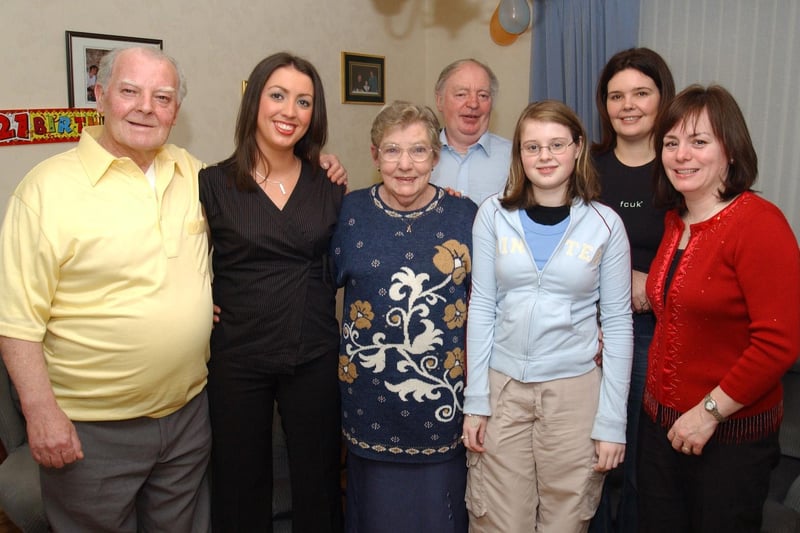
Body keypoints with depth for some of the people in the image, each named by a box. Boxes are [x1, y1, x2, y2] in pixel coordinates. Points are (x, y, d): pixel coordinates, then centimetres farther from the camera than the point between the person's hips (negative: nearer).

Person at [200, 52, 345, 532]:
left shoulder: (329, 186, 4)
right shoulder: (212, 184, -4)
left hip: (315, 357, 2)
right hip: (237, 359, -1)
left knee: (318, 479, 14)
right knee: (242, 484, 13)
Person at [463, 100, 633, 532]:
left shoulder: (605, 224, -3)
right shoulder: (494, 215, -1)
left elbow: (618, 323, -1)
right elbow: (481, 309, 0)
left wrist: (612, 421, -3)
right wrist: (475, 400, -1)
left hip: (575, 388, 0)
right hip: (502, 386, 1)